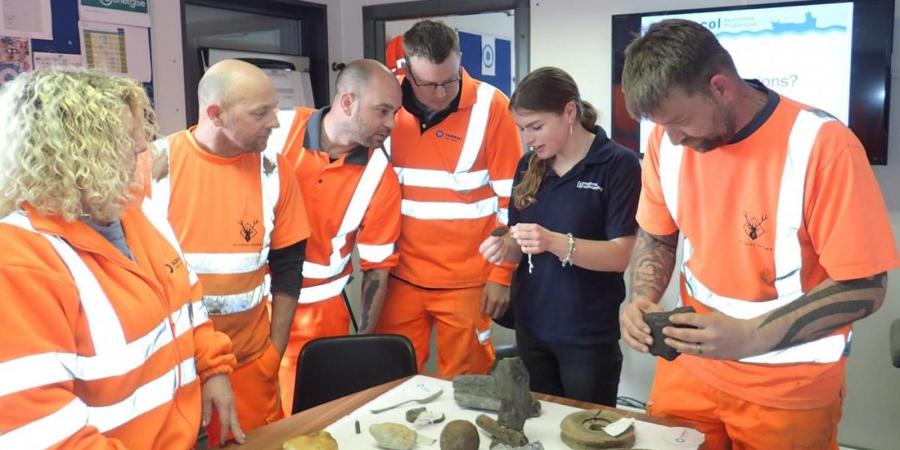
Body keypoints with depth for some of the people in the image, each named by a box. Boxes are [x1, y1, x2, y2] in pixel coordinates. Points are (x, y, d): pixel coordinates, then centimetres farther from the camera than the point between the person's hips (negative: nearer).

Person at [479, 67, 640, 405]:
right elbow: (522, 247, 10)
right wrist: (504, 248, -12)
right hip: (531, 327, 5)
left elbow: (620, 255, -15)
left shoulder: (618, 164, -11)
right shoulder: (529, 166, 5)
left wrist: (555, 243, -29)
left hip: (589, 334, -5)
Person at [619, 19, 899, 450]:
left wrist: (750, 337, -28)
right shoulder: (667, 141, -7)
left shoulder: (823, 145, -22)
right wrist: (642, 300, -12)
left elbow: (864, 287, -18)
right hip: (690, 366, 4)